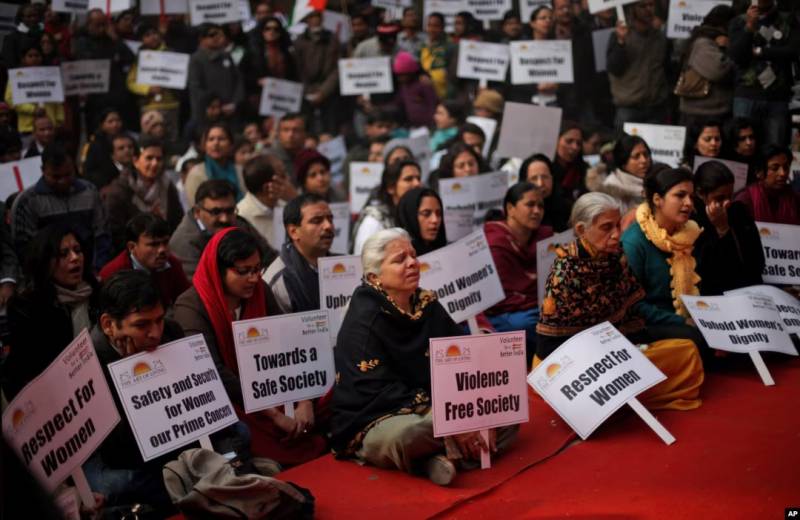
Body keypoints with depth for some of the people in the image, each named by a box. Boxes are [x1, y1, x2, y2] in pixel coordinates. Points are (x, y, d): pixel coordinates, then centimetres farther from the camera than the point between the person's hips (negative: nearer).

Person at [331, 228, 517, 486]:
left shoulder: (428, 305, 7)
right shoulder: (363, 321, -13)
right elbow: (379, 392, -21)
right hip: (376, 423, -7)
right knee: (406, 434, -40)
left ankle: (443, 455, -24)